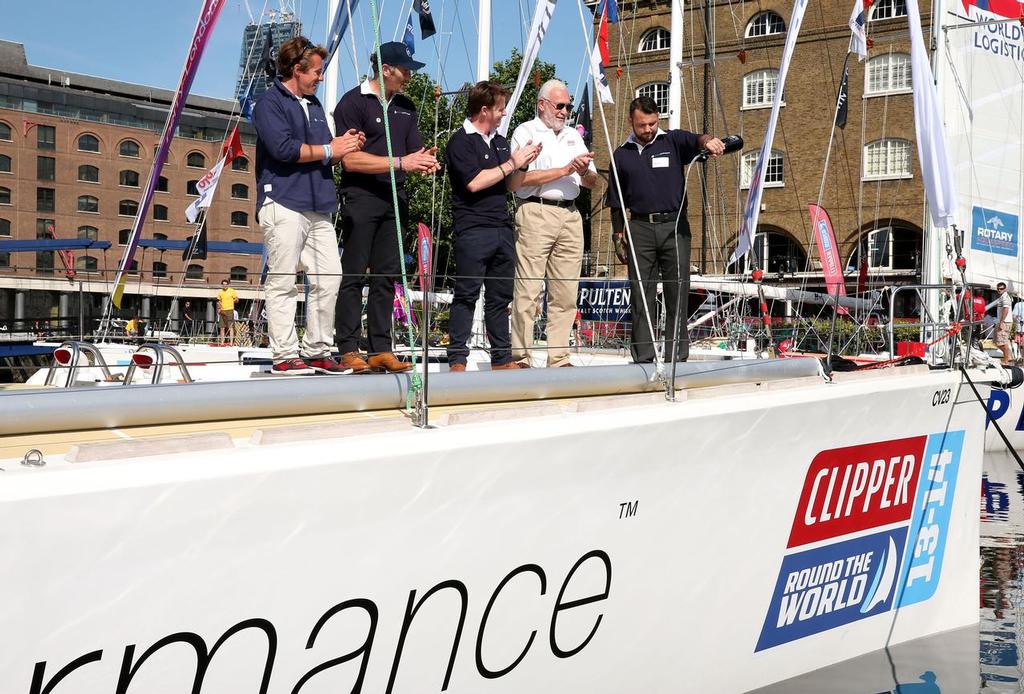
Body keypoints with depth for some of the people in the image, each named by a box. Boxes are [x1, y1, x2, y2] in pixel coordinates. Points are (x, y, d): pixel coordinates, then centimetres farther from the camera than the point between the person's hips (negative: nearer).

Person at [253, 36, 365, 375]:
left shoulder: (314, 105, 25)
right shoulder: (270, 103, -1)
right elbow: (283, 148, -16)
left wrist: (345, 144, 6)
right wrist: (329, 149, -7)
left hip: (319, 207, 8)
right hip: (284, 204, -8)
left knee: (329, 278, 2)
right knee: (283, 282, -5)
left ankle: (317, 351, 9)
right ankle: (284, 356, -3)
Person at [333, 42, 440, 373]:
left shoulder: (406, 106, 18)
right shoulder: (353, 102, -5)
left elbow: (414, 150, 18)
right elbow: (351, 159, -13)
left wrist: (424, 161, -7)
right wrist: (400, 162, -16)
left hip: (394, 198, 7)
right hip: (361, 197, -7)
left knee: (386, 276, 6)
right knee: (353, 275, -4)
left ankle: (381, 349, 9)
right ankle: (349, 350, -1)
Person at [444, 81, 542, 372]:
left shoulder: (500, 142, 20)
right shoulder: (461, 141, -5)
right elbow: (474, 182, -16)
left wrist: (524, 164, 4)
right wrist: (511, 164, -9)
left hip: (502, 229, 8)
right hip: (473, 230, -7)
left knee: (500, 297, 9)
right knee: (466, 295, -7)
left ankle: (502, 358, 14)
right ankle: (457, 360, -4)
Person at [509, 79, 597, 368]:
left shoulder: (573, 135, 23)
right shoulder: (525, 132, 4)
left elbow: (592, 182, 21)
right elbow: (521, 178, -10)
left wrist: (585, 171, -3)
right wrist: (565, 170, -9)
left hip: (570, 215, 6)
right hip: (536, 212, -6)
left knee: (566, 293, 3)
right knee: (527, 290, -9)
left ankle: (559, 358, 7)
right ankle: (521, 358, -6)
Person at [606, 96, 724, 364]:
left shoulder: (673, 141, 7)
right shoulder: (622, 155, 13)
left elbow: (695, 140, -16)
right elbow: (617, 203, 16)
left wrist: (708, 141, -39)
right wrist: (618, 237, 11)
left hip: (674, 226, -1)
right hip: (640, 229, 1)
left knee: (678, 295, -2)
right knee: (641, 297, 1)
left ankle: (677, 357, 3)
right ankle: (643, 357, 5)